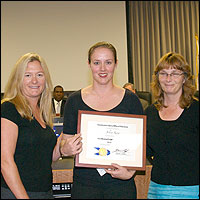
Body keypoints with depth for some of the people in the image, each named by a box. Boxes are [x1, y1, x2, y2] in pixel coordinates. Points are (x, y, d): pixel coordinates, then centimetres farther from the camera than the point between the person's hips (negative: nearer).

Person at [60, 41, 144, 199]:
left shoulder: (130, 100, 0)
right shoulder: (74, 100, 2)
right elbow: (66, 142, 7)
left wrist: (130, 172, -12)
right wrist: (66, 149, -15)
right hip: (84, 183, 1)